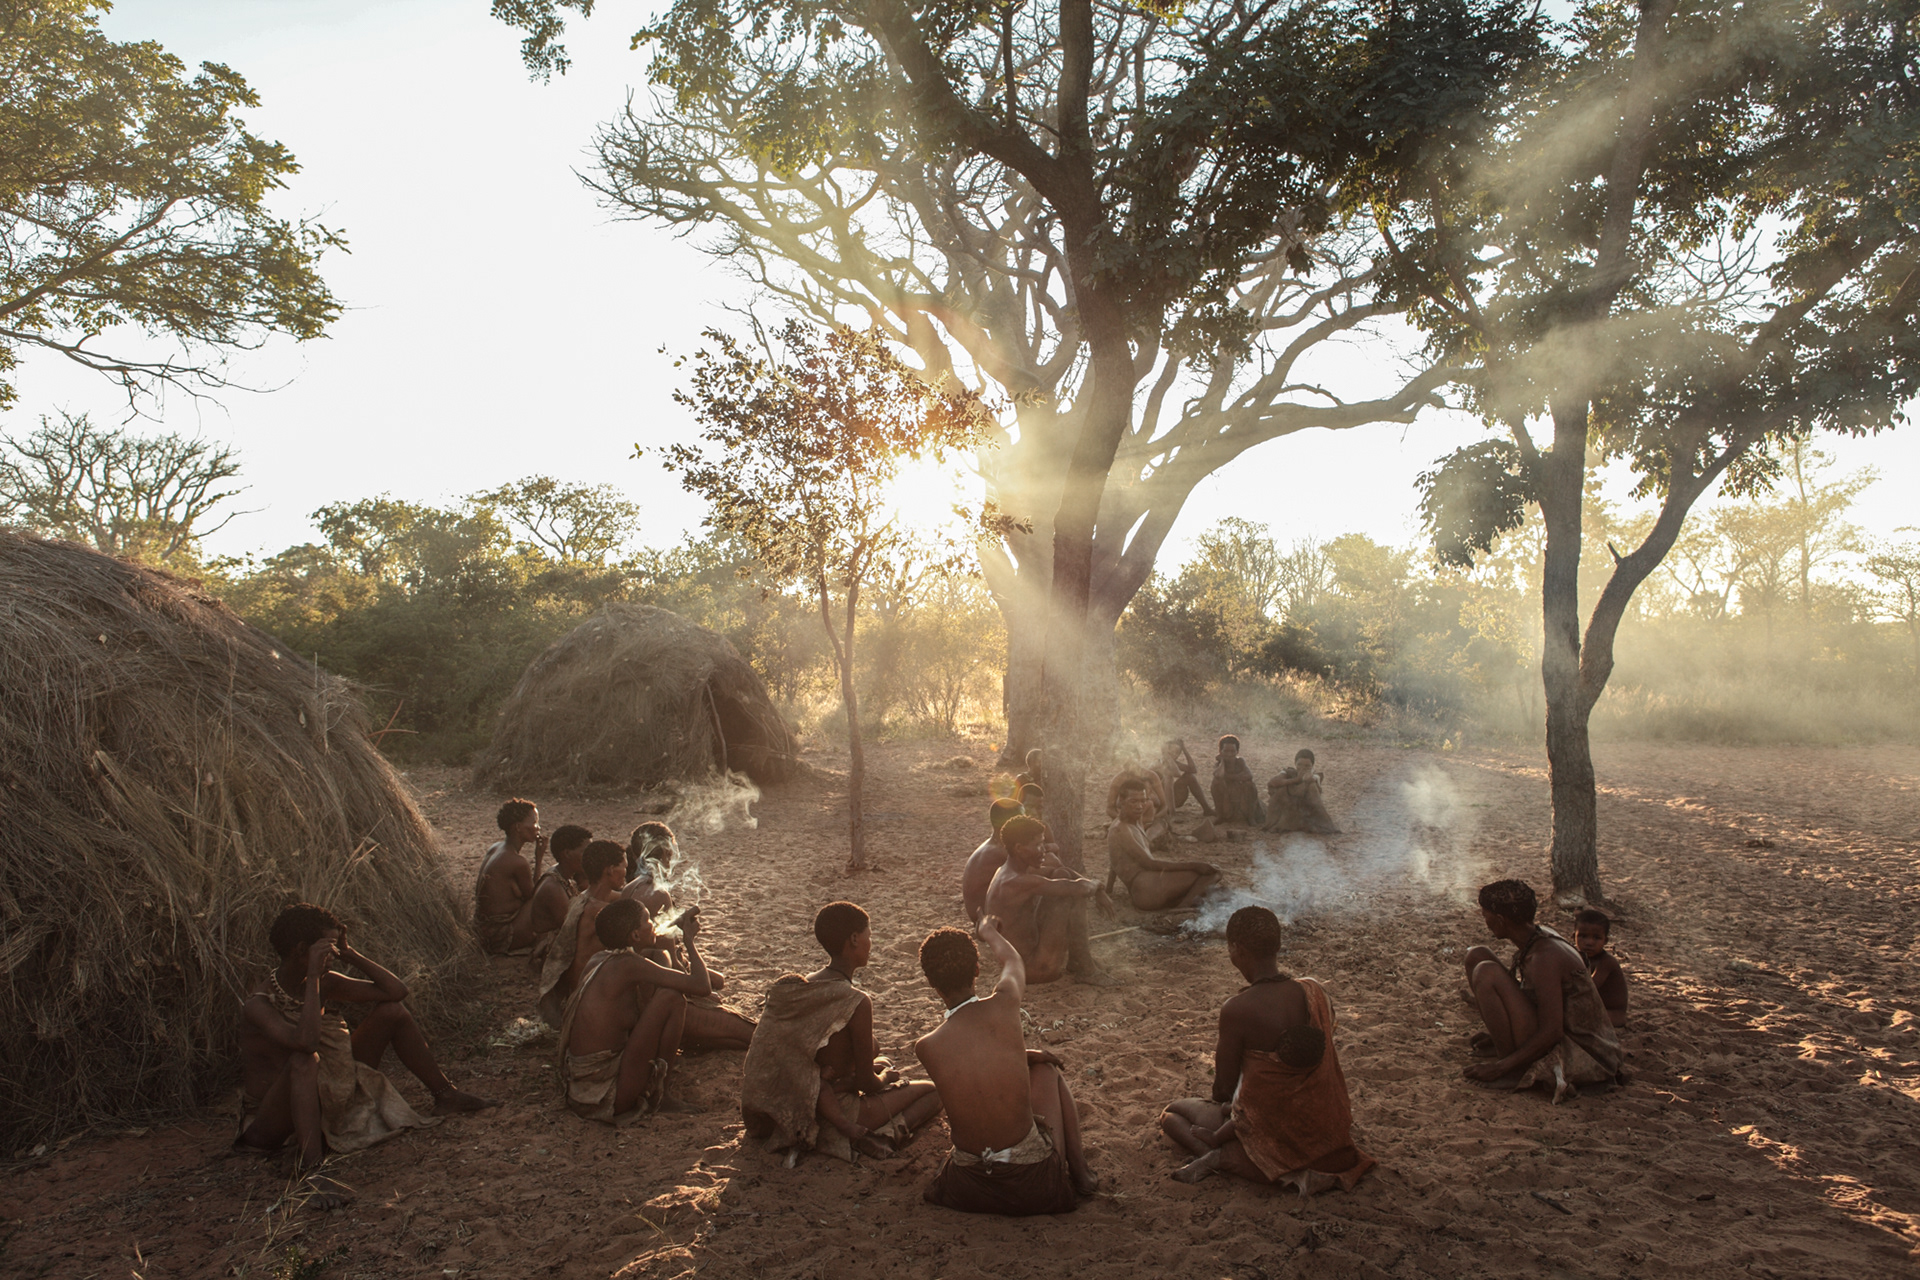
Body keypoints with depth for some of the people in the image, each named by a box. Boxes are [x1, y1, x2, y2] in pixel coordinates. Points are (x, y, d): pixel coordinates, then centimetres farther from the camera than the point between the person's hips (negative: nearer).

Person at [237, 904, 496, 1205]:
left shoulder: (324, 985, -3)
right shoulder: (258, 1004, -24)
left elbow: (396, 991, -4)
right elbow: (306, 1042, -42)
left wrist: (350, 954, -10)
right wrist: (313, 975, -37)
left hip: (329, 1100, 7)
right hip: (272, 1123, -7)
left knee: (393, 1011, 3)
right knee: (305, 1060, -40)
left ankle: (445, 1094, 13)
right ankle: (311, 1171, -49)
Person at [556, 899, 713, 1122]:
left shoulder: (600, 959, 8)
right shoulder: (627, 965, -18)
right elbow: (701, 986, -20)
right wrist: (689, 940, -3)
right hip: (608, 1101, -9)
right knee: (671, 998, -10)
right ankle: (658, 1095, 1)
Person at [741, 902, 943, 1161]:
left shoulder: (798, 988, -2)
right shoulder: (856, 1002, -25)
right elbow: (866, 1082, -16)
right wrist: (885, 1077, 6)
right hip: (838, 1108, -8)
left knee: (881, 1063, 32)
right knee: (931, 1091, 10)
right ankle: (885, 1137, -10)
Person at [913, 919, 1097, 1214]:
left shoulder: (925, 1047, -11)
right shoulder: (1004, 1004, -13)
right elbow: (1013, 960, 13)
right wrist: (990, 932, 34)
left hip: (968, 1191, 1)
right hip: (1034, 1183, -1)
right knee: (1046, 1068, 26)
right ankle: (1079, 1170, 29)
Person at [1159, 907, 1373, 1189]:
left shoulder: (1236, 1011, -25)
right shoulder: (1316, 992, -9)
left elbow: (1224, 1090, -14)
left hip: (1269, 1136, -7)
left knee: (1172, 1114, 14)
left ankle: (1224, 1157, -9)